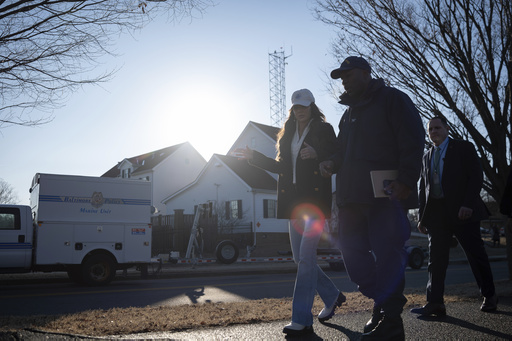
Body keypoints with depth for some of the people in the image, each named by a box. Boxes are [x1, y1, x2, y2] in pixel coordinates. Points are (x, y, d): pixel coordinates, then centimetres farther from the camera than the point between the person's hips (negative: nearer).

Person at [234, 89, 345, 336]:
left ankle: (302, 320, -9)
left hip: (316, 200, -6)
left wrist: (316, 154, -23)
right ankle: (332, 297, 30)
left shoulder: (324, 130, 2)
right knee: (300, 258, 8)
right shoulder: (288, 133, 18)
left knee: (306, 255, -13)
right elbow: (281, 167, 20)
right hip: (295, 201, 7)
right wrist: (253, 157, 16)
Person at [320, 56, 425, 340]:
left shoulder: (392, 99, 2)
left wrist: (406, 181, -18)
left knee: (387, 255, -6)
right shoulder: (349, 113, 25)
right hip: (352, 198, 8)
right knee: (352, 252, 7)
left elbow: (413, 141, -8)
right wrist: (332, 163, 6)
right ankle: (382, 304, 22)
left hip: (386, 195, -8)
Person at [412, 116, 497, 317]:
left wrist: (468, 204, -16)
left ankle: (489, 297, 20)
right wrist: (422, 216, 9)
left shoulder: (464, 148, 5)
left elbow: (476, 176, -5)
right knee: (436, 259, -1)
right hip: (436, 214, 4)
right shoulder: (427, 157, 18)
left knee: (476, 255, 3)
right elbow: (423, 188, 17)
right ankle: (435, 303, -1)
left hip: (461, 211, -4)